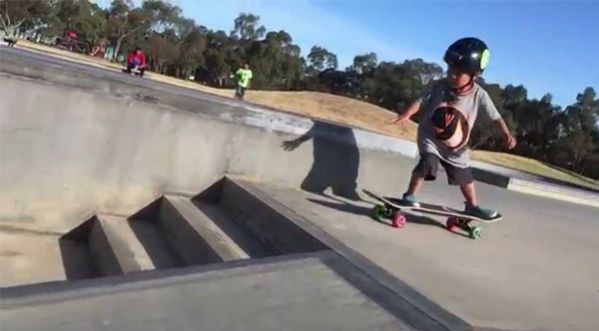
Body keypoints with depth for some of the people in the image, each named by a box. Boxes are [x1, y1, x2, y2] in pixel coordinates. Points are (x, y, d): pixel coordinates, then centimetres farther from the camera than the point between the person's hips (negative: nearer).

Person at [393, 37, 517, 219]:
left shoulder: (479, 94, -17)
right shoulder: (440, 86, -17)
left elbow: (495, 116, -12)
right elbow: (422, 100, -12)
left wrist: (507, 134, -22)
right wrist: (407, 114, -26)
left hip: (456, 146, 2)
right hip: (430, 136, -2)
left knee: (465, 176, 13)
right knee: (427, 163, -26)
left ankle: (472, 206, 34)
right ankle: (409, 196, -10)